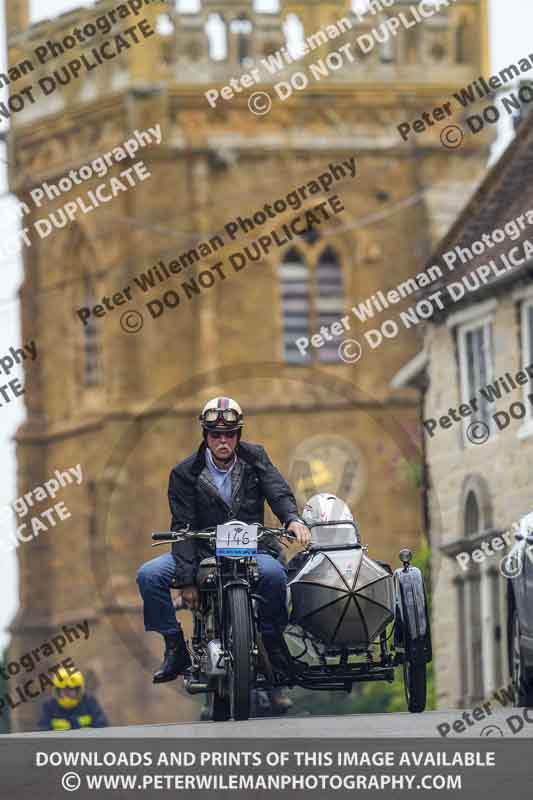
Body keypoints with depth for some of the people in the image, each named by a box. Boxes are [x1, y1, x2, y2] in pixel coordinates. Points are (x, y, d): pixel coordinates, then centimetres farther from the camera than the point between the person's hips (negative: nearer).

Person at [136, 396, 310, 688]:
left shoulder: (254, 457, 4)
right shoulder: (184, 473, -2)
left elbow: (279, 492, -8)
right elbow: (183, 528, -8)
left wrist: (293, 519, -34)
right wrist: (186, 580, -18)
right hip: (201, 552, 1)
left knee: (273, 573, -35)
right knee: (149, 575, -22)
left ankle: (273, 640, -10)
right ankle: (175, 649, -8)